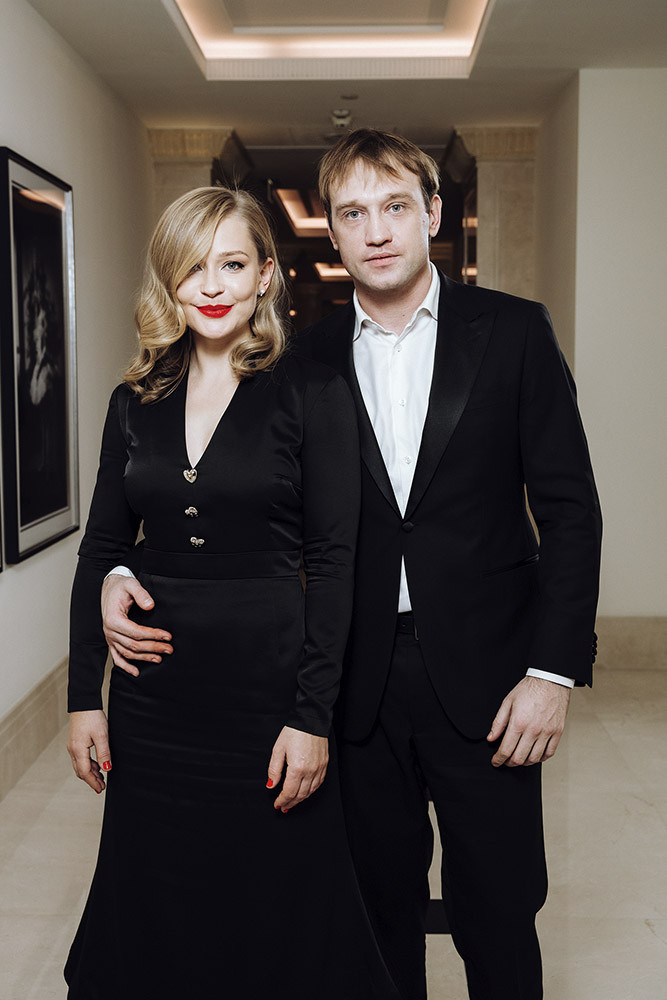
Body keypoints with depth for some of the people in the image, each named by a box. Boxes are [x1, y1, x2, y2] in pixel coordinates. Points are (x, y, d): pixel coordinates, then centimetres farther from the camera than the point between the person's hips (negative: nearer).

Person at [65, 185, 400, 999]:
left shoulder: (311, 392, -6)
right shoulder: (136, 402, 6)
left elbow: (333, 560, -9)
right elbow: (100, 552, 9)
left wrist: (312, 717, -13)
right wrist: (83, 696, 4)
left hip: (268, 683, -3)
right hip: (152, 698, 4)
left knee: (277, 921, 10)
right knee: (155, 918, 16)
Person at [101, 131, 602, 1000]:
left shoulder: (512, 332, -2)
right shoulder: (309, 358, 3)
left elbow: (569, 507, -3)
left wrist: (553, 669, -9)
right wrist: (129, 571, -9)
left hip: (484, 676, -2)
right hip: (362, 679, 2)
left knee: (496, 915, 9)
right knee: (381, 905, 16)